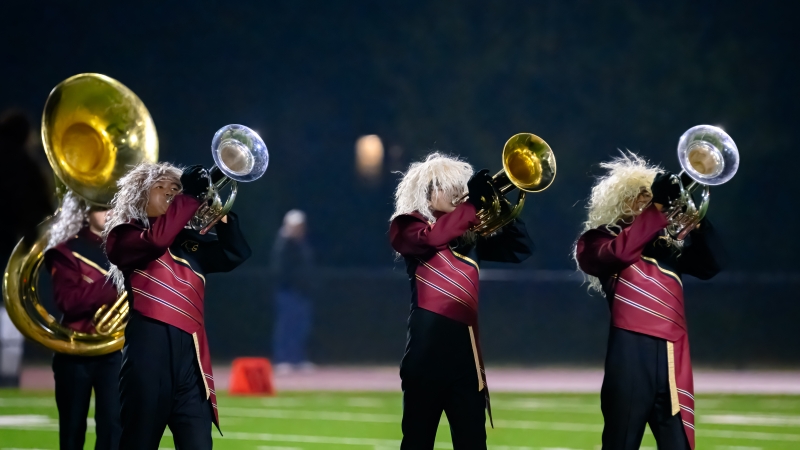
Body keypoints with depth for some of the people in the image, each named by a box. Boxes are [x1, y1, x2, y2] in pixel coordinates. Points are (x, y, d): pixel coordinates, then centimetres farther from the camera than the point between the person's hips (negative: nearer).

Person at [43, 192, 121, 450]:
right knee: (72, 429, 7)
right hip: (75, 352, -2)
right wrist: (115, 285, -23)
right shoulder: (68, 251, 0)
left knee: (113, 425, -8)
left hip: (115, 350, 2)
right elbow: (68, 300, -15)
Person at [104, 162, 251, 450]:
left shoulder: (188, 241, 23)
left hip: (190, 350, 5)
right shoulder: (123, 236, 6)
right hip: (149, 346, -5)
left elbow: (235, 253, 13)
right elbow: (156, 240, -15)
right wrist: (190, 196, -12)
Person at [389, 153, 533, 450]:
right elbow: (431, 238, -22)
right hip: (428, 345, -6)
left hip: (465, 342, 6)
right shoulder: (408, 226, 0)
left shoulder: (468, 234, 17)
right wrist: (472, 205, -21)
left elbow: (520, 249, 15)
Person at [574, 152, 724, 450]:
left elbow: (709, 265, 9)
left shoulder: (667, 245, 21)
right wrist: (658, 208, -16)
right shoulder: (599, 240, 8)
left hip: (671, 354, 5)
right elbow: (620, 251, -15)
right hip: (631, 352, -5)